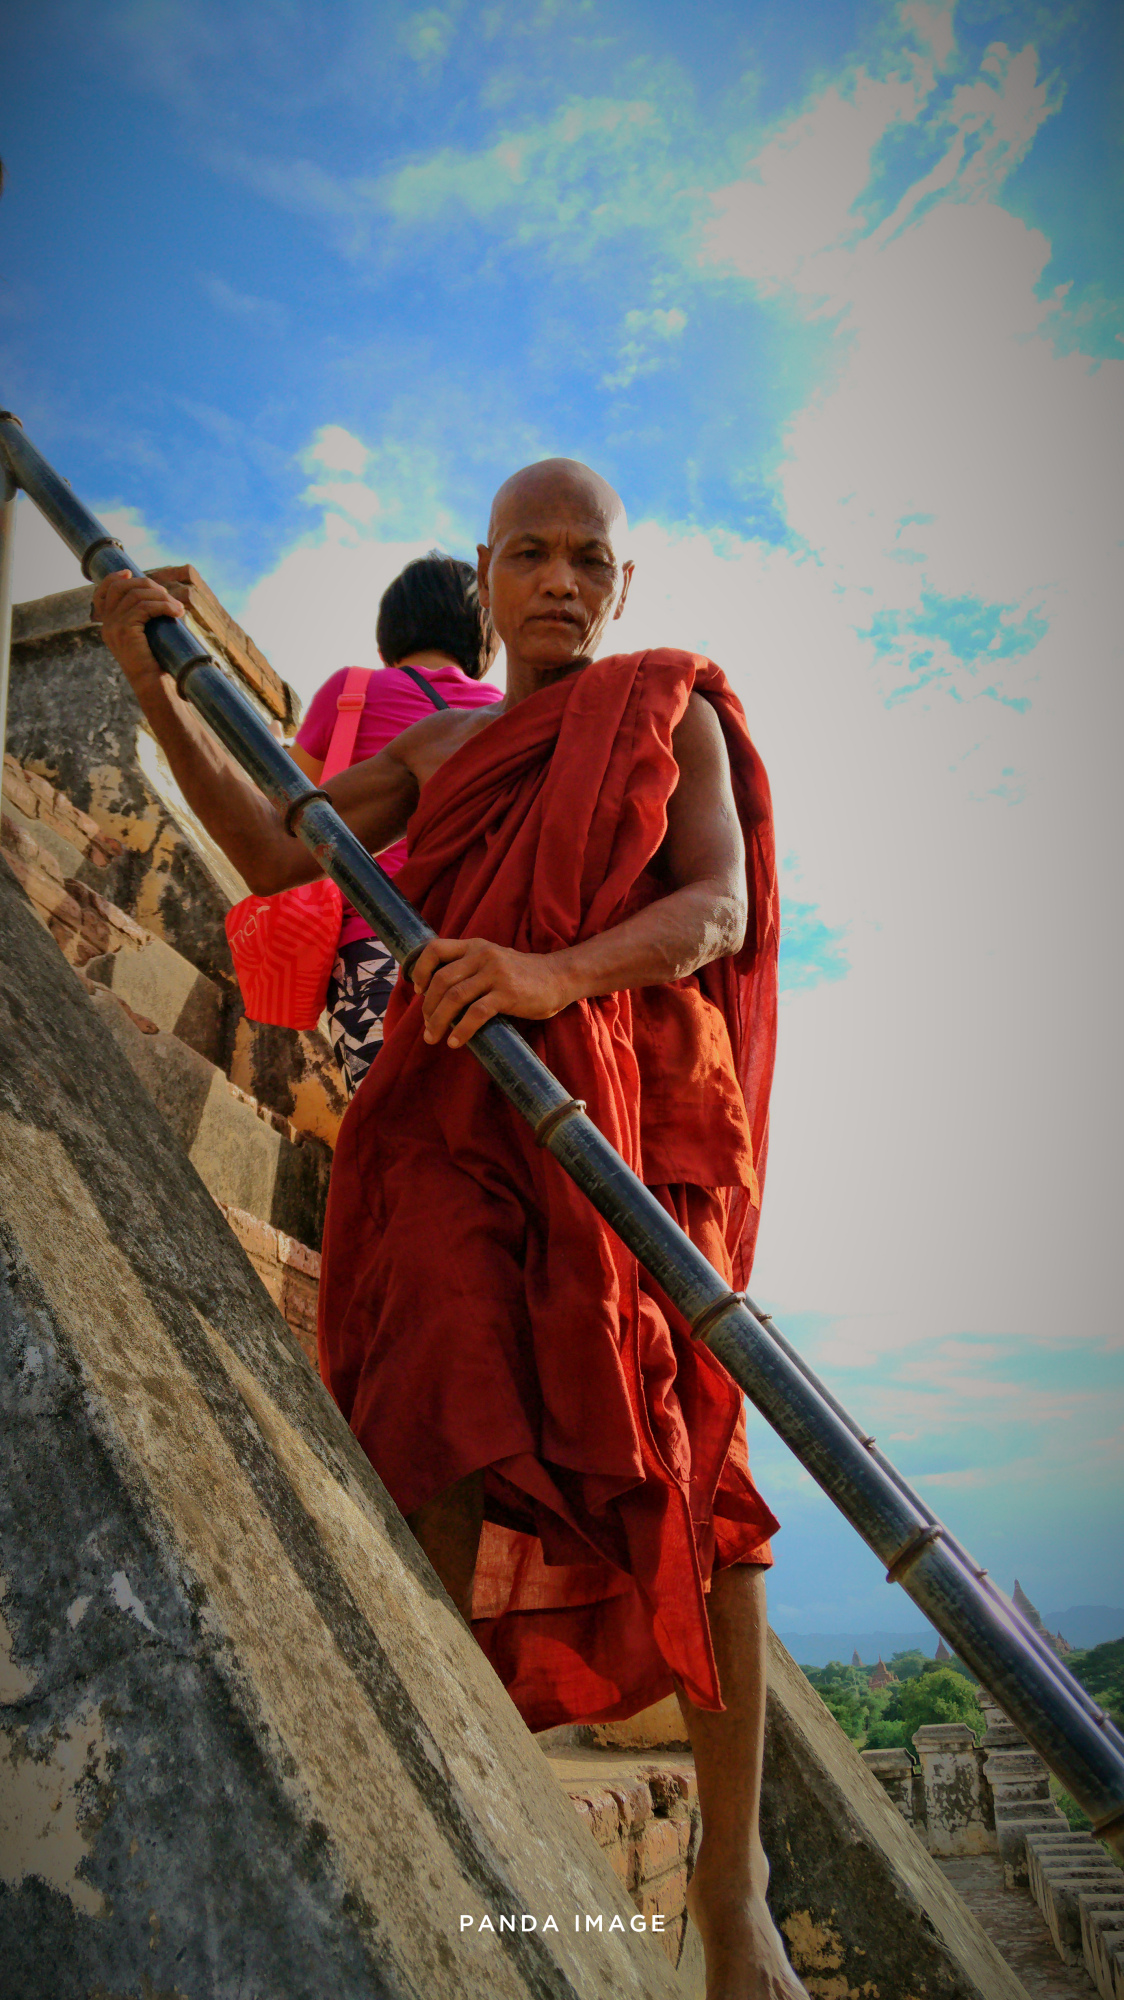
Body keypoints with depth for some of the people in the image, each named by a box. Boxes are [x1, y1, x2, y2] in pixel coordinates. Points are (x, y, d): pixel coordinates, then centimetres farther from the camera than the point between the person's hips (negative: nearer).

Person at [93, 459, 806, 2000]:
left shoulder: (673, 710, 14)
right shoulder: (438, 748, 24)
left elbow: (718, 906, -2)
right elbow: (272, 853, 17)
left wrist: (556, 973, -21)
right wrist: (157, 691, 9)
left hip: (632, 1104, -2)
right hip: (456, 1116, 2)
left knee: (674, 1467, -9)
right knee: (453, 1441, -16)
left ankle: (732, 1875, 5)